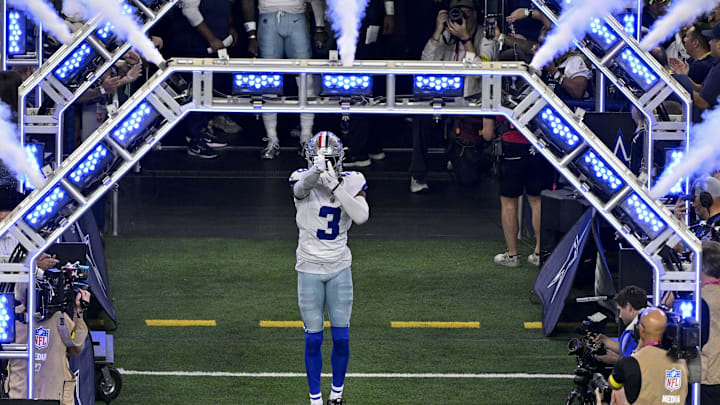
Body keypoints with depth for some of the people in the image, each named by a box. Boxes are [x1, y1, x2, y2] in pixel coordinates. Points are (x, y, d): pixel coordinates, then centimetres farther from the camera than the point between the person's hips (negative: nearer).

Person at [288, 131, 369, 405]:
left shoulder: (350, 182, -3)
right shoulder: (303, 179, -9)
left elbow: (362, 216, -19)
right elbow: (301, 188, -35)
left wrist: (336, 186, -27)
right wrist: (317, 169, -57)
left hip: (339, 268, 2)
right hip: (309, 268, -2)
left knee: (341, 338, 4)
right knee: (313, 339, 2)